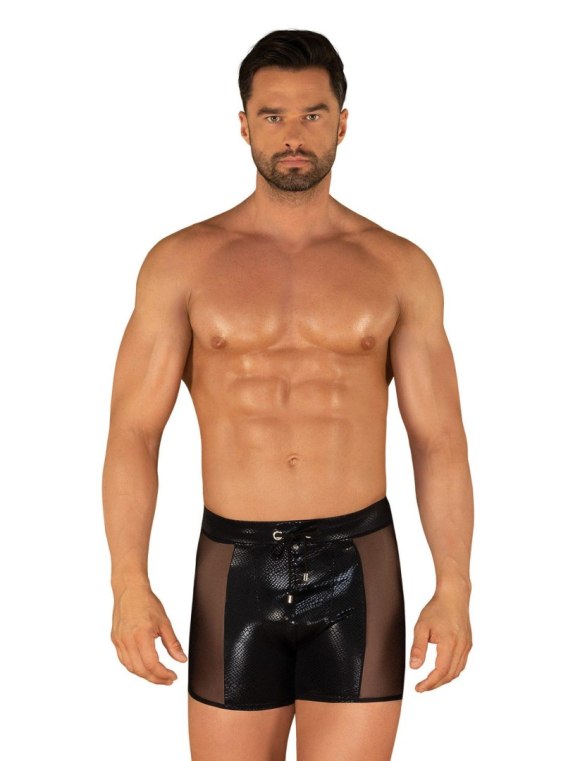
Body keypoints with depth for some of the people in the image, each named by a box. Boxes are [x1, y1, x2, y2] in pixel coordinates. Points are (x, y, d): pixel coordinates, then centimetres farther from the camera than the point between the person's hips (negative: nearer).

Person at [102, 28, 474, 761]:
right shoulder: (181, 262, 0)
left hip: (358, 568, 0)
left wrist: (455, 589, -9)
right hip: (236, 572, 0)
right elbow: (133, 434, -3)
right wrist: (129, 585, -14)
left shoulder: (400, 268, 2)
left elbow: (439, 440, 1)